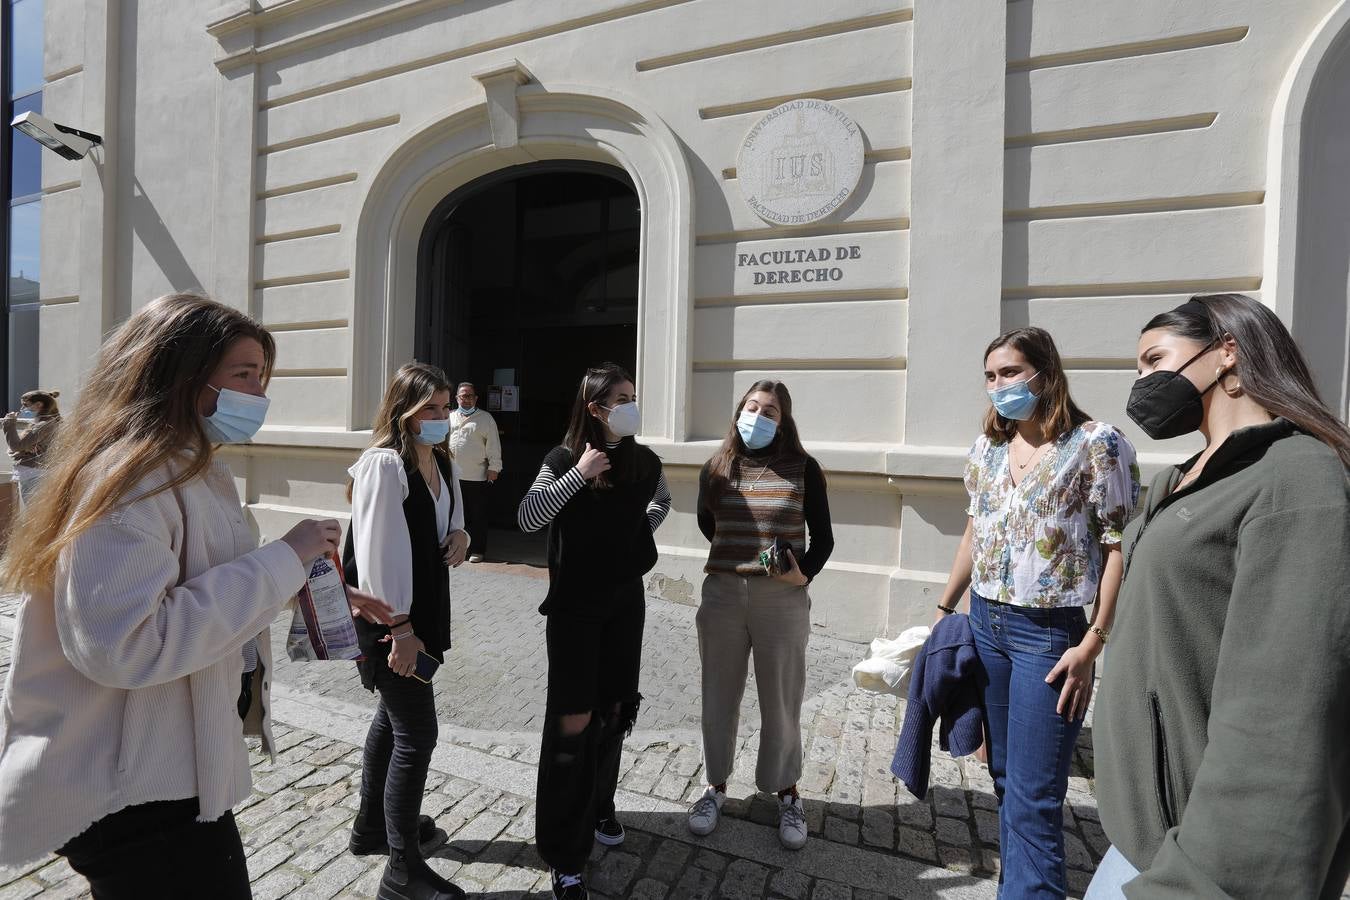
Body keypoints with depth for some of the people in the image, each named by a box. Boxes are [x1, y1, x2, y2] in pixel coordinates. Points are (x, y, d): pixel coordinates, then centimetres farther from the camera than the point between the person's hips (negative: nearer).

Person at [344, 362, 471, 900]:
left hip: (424, 610, 9)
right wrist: (400, 629, -21)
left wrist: (459, 535, -3)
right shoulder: (383, 465, -20)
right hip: (389, 620, -9)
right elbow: (379, 553, -22)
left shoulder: (442, 464, 7)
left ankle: (372, 826, 43)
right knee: (417, 735, -2)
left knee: (393, 718, 22)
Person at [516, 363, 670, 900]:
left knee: (615, 709, 15)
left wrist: (642, 529, 3)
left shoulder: (644, 462, -1)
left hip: (626, 601, 4)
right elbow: (526, 519, -20)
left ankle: (599, 806, 40)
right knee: (572, 720, -2)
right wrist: (578, 474, -26)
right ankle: (564, 856, 13)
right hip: (574, 605, -4)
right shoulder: (564, 459, -11)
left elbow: (661, 502, 19)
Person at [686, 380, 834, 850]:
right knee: (719, 697, 14)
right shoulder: (716, 469, 2)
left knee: (781, 701, 11)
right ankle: (716, 786, 34)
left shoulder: (803, 469, -4)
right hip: (722, 594, 2)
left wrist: (805, 573, -15)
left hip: (782, 600, -2)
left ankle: (787, 794, 33)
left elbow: (822, 537, 1)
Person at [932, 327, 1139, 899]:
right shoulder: (987, 448, 8)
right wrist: (945, 608, 15)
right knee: (1005, 779, 18)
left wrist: (1093, 643, -14)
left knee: (1033, 798, -1)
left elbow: (1118, 545, -10)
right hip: (986, 625, 6)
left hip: (1050, 633, -6)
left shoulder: (1097, 443, -9)